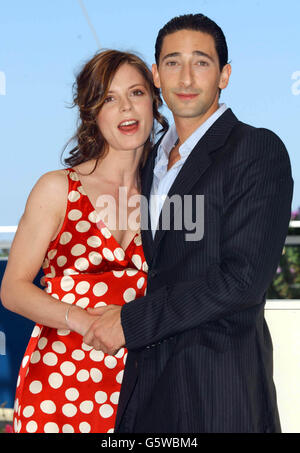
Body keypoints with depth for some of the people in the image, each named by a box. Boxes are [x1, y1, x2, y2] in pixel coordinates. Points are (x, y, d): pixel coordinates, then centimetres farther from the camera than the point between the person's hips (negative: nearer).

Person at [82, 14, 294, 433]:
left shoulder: (259, 150, -7)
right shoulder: (153, 160, 17)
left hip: (219, 386, -6)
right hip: (147, 380, 6)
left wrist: (132, 321, -14)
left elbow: (244, 277, -16)